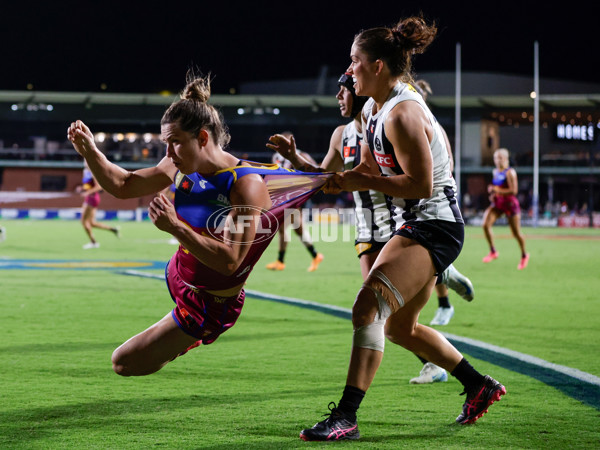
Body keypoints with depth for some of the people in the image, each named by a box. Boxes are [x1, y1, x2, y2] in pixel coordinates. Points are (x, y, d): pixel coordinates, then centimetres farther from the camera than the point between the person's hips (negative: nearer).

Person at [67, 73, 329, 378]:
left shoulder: (246, 186, -32)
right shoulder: (185, 167, -11)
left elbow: (228, 261, -37)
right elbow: (123, 185, -1)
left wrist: (175, 227, -44)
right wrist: (90, 152, -17)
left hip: (208, 305, -8)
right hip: (177, 278, 8)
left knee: (125, 363, 1)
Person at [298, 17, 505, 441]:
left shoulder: (403, 114, -21)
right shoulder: (373, 110, 9)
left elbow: (419, 185, -24)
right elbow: (371, 169, 18)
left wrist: (360, 181, -20)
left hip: (435, 225, -11)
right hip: (417, 224, 11)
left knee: (369, 306, -23)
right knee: (399, 327, 19)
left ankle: (345, 417, -26)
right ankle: (480, 386, 33)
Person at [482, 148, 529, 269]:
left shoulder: (510, 172, -14)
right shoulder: (495, 171, 8)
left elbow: (513, 190, -21)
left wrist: (497, 190, -22)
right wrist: (492, 192, 6)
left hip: (510, 203, -6)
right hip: (497, 203, 6)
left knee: (516, 233, 5)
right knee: (486, 224, -16)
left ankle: (524, 255, 30)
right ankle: (493, 251, -1)